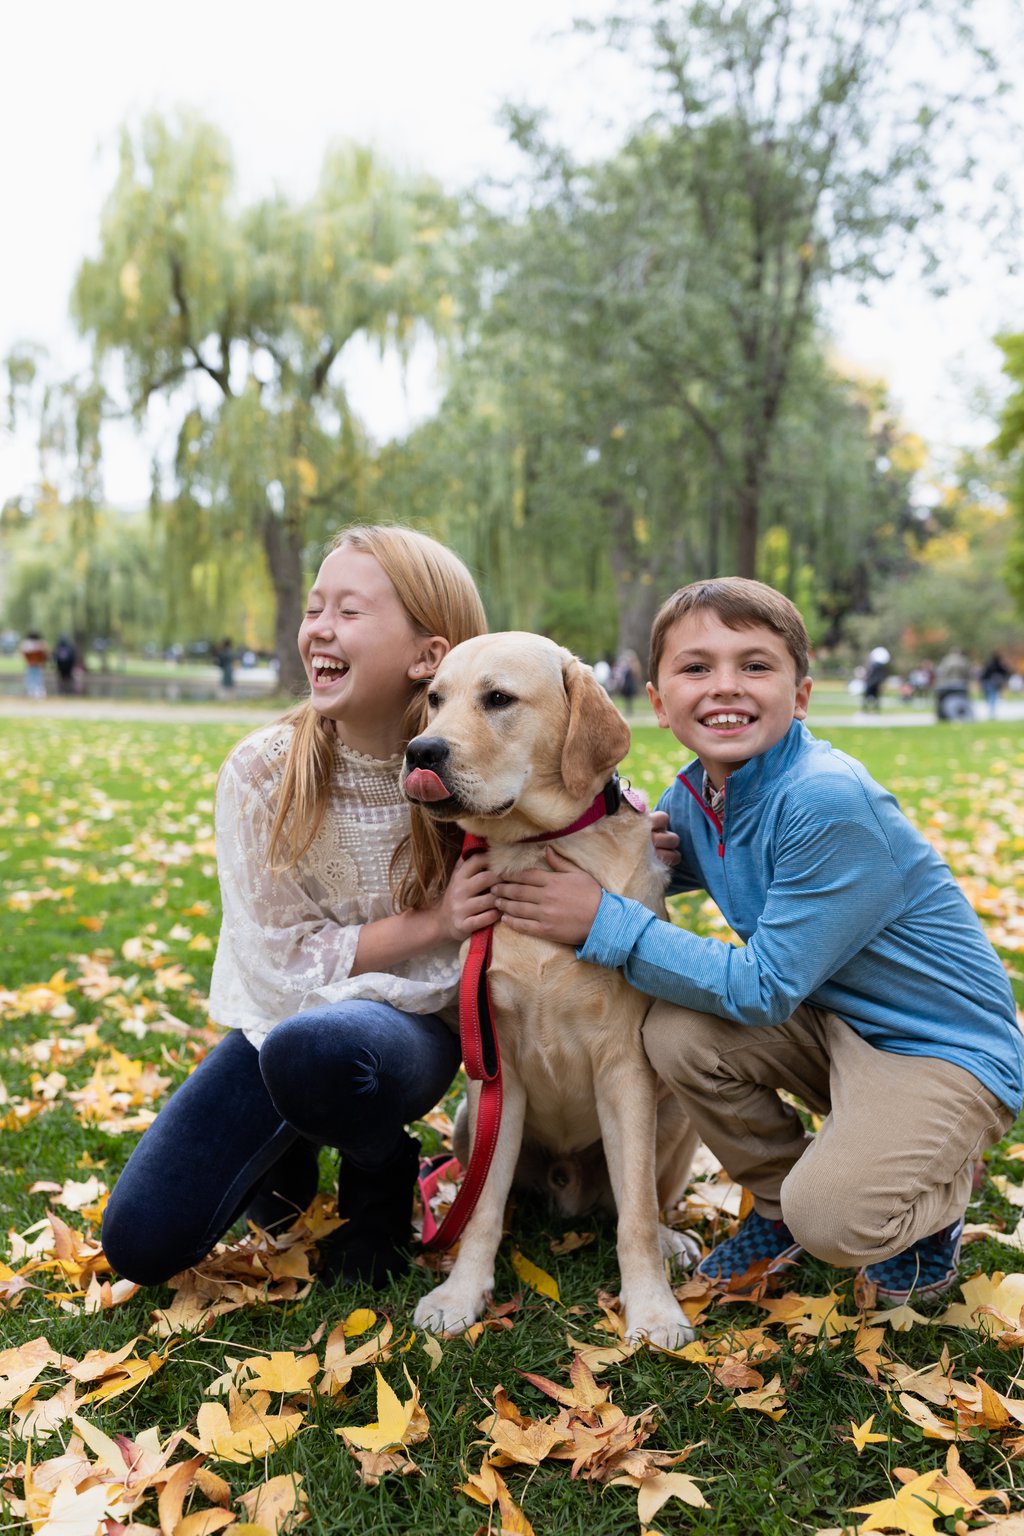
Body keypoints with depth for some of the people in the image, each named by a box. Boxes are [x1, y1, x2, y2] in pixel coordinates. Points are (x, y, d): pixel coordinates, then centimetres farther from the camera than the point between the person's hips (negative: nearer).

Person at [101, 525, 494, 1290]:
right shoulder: (262, 772, -14)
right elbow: (284, 959, -13)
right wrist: (431, 924, -24)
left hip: (410, 1023, -2)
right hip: (279, 1019, 2)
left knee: (311, 1049, -38)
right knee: (140, 1243, -8)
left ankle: (382, 1169, -3)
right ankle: (291, 1148, 22)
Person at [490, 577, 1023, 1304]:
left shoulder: (829, 801, -28)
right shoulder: (692, 798, -4)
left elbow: (766, 989, -26)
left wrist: (604, 922, -26)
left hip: (948, 1050, -6)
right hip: (832, 1020, 7)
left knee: (832, 1220, -26)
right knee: (676, 1031, -17)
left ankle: (937, 1194, 11)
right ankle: (782, 1200, 9)